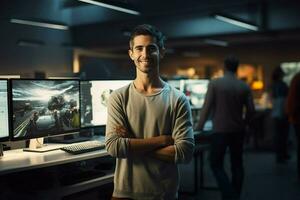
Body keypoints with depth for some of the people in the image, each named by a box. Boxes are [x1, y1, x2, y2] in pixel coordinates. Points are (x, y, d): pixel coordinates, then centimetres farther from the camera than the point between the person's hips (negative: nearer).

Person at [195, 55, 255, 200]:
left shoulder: (214, 83, -8)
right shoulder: (244, 86, 1)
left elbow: (207, 107, -10)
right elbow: (251, 110, 2)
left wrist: (199, 127, -1)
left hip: (220, 130, -4)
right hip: (238, 131, 4)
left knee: (216, 164, 5)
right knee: (237, 164, 15)